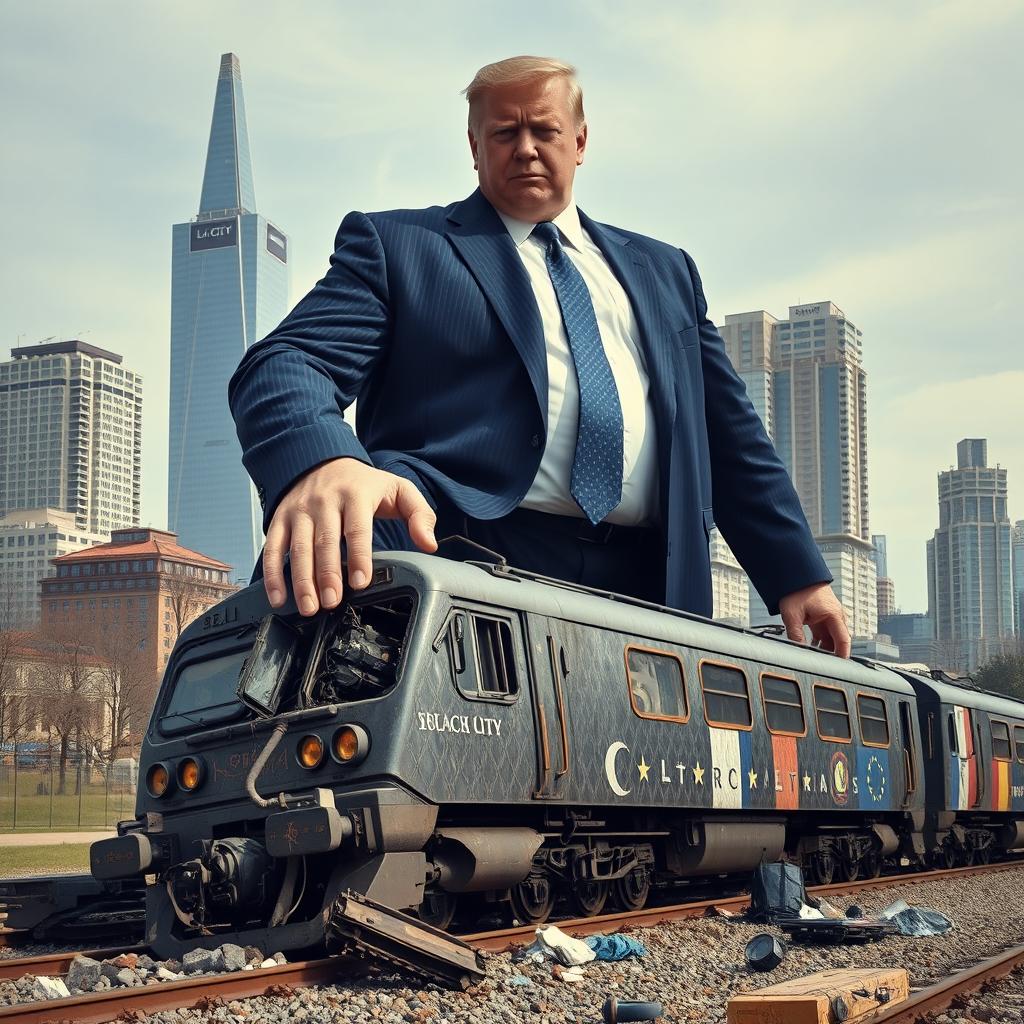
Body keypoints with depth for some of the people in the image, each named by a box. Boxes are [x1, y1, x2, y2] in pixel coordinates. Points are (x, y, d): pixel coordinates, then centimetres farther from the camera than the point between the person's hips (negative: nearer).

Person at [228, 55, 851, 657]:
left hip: (645, 588, 6)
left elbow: (731, 436, 29)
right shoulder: (396, 245, 14)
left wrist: (798, 575, 18)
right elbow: (286, 364, -3)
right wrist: (321, 463, -27)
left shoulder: (664, 271, 29)